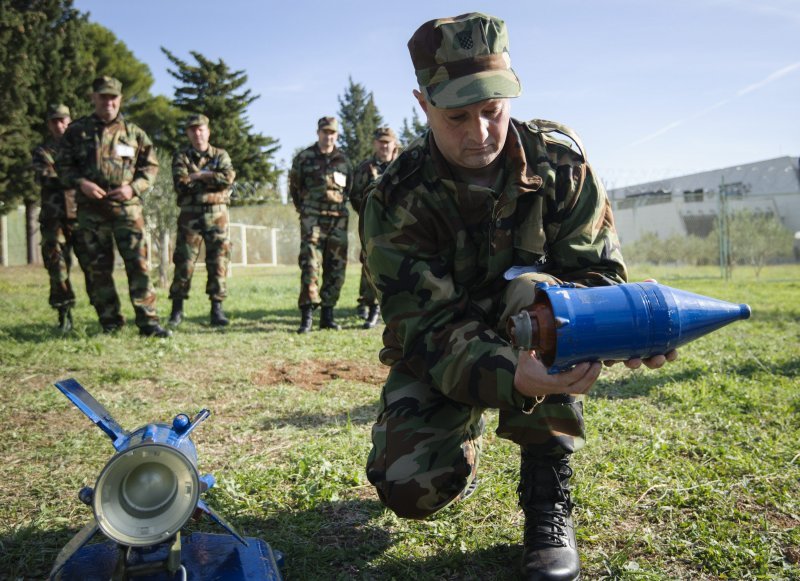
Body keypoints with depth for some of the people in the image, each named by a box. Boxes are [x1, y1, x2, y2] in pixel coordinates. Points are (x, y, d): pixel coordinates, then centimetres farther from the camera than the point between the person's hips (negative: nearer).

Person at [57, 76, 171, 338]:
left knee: (138, 263, -8)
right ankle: (110, 322, 14)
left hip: (126, 207, -1)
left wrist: (134, 188, -6)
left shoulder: (134, 132, 8)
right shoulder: (76, 131, 9)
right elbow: (63, 165, 10)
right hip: (91, 209, 1)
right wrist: (80, 183, -9)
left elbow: (151, 166, 10)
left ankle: (148, 321, -6)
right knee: (99, 267, 5)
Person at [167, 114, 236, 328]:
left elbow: (228, 178, -10)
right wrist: (211, 179, -6)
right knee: (184, 262, -1)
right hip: (190, 215, 0)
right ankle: (177, 309, 8)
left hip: (217, 215, 1)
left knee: (218, 262, -1)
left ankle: (217, 309, 4)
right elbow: (181, 184, -9)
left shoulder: (221, 155, 11)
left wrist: (198, 176, -8)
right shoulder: (181, 157, 9)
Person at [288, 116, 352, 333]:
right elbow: (294, 187, 11)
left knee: (336, 269, 4)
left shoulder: (343, 160, 11)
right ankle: (306, 315, -11)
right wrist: (304, 210, 11)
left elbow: (350, 189, 21)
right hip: (312, 220, -3)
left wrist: (339, 206, 14)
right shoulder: (304, 158, 4)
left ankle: (328, 315, 13)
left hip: (338, 220, 3)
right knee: (310, 265, -13)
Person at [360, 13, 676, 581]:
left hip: (537, 338, 1)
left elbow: (597, 268, -14)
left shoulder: (558, 157, -16)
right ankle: (464, 441, 19)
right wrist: (511, 379, -48)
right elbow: (428, 329, -27)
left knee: (535, 295, -36)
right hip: (441, 357, 0)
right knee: (411, 489, -21)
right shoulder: (396, 203, -21)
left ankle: (548, 498, -19)